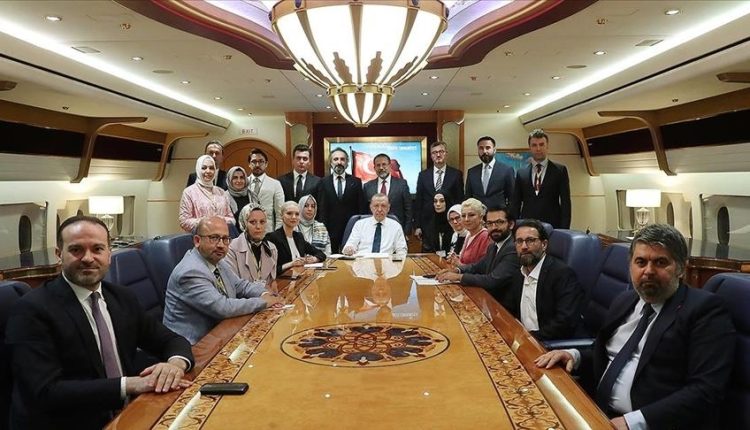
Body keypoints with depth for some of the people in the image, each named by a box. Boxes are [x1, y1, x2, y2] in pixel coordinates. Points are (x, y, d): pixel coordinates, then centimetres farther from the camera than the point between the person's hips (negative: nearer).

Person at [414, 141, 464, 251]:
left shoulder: (456, 174, 3)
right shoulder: (423, 175, 8)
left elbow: (460, 200, 2)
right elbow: (418, 201, 7)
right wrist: (417, 226, 2)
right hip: (428, 225, 1)